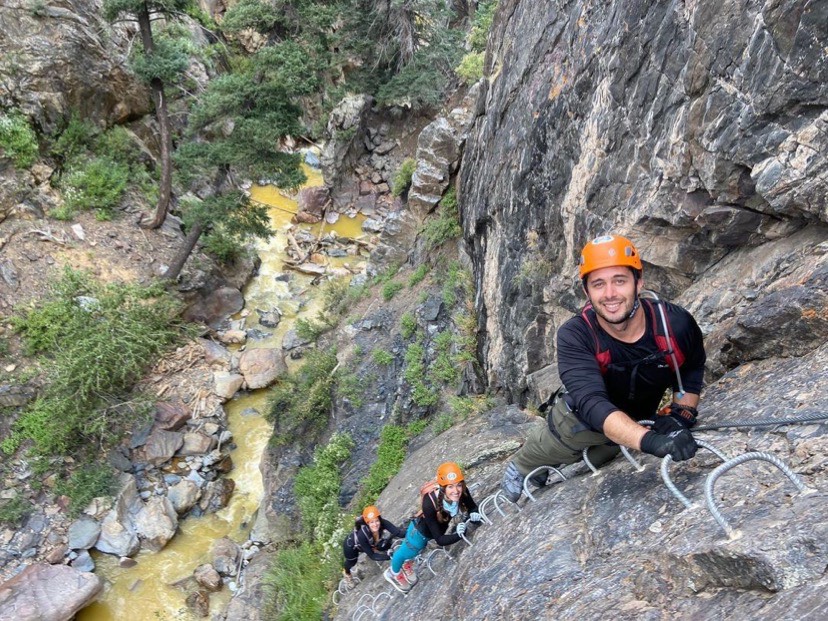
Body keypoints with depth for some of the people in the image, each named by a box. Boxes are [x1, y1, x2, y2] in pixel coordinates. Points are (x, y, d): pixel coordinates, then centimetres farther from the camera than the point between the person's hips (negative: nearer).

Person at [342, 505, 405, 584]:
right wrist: (390, 556, -44)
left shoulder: (383, 523, -36)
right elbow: (372, 556, -36)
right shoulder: (362, 535, -43)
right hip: (351, 545, -4)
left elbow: (399, 532, -46)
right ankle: (346, 572, 50)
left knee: (387, 545, -10)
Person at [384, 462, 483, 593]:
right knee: (405, 553, 28)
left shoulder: (462, 492, -34)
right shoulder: (429, 504, -46)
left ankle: (407, 565, 68)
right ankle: (393, 573, 61)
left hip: (441, 528, 4)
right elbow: (440, 540, -40)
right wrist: (458, 535, -56)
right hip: (421, 532, -4)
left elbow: (472, 506, -13)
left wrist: (473, 514, -35)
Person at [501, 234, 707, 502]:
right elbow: (593, 405, -50)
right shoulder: (574, 336, -38)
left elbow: (692, 371, -7)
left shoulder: (676, 323, -31)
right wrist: (651, 440, -64)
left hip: (635, 425, 3)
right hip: (581, 418, -3)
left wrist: (681, 414, -22)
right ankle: (520, 467, 51)